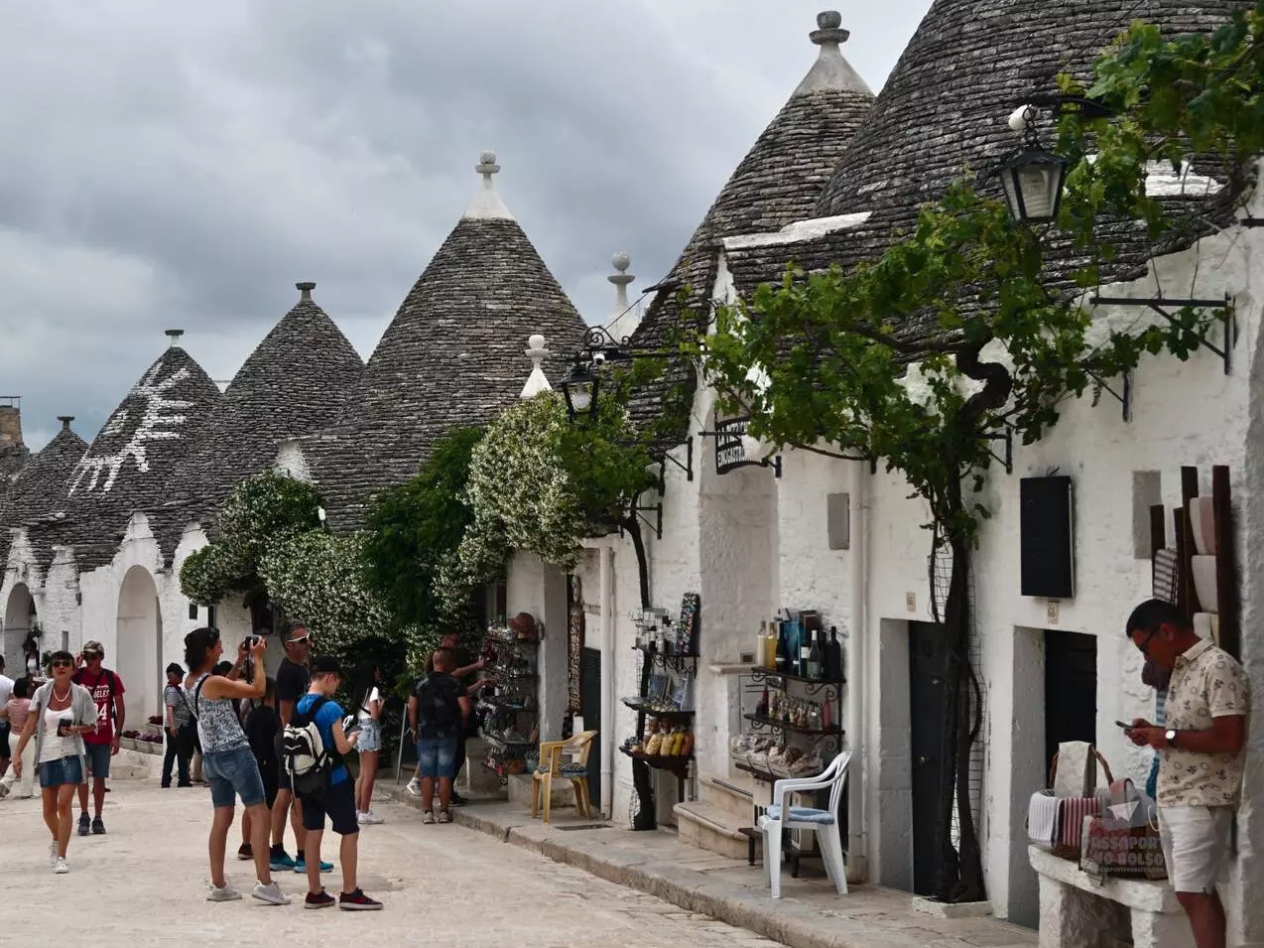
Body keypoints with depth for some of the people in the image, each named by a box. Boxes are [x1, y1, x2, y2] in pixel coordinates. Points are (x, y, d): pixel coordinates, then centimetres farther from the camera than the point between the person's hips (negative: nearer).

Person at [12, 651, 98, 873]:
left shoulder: (81, 694, -7)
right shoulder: (42, 693, -4)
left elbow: (93, 725, 3)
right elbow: (30, 726, 0)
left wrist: (75, 729, -17)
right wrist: (18, 754, -4)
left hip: (70, 755, -2)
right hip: (46, 755, 2)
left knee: (64, 804, -14)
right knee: (49, 810, 11)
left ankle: (61, 857, -9)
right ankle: (57, 841, 42)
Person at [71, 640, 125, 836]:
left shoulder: (112, 679, 0)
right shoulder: (77, 675, -1)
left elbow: (120, 709, 4)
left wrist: (117, 735, -3)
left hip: (104, 738, 1)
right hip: (81, 736, -1)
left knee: (99, 778, 6)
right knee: (82, 773, -13)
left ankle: (97, 819, 13)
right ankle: (84, 816, -4)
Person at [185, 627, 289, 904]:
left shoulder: (191, 681, 6)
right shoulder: (213, 682, -19)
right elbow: (257, 690, -14)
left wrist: (240, 661, 20)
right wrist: (258, 658, -4)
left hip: (211, 756, 9)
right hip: (234, 753, -9)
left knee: (222, 818, 12)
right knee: (259, 813, -5)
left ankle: (218, 885, 11)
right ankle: (264, 882, -10)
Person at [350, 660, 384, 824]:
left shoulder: (359, 690, 13)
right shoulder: (373, 690, -12)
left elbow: (357, 712, 12)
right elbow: (375, 715, -17)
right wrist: (382, 703, -1)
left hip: (361, 729, 9)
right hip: (371, 730, -9)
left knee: (363, 774, 14)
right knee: (369, 775, -6)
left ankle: (357, 809, 15)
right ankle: (364, 812, -7)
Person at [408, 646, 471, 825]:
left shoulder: (421, 684, 2)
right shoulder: (455, 684, -5)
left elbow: (412, 709, 1)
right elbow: (465, 709, -8)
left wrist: (415, 729, 12)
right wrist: (462, 726, 9)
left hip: (425, 735, 1)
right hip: (448, 735, -1)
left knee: (427, 775, 5)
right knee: (445, 775, 3)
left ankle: (427, 812, 5)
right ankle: (444, 812, 5)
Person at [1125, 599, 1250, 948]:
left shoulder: (1219, 668, -13)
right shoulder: (1180, 669, 16)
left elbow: (1229, 738, -21)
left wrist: (1168, 737, -15)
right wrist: (1153, 733, 8)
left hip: (1202, 801, -9)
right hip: (1171, 799, 9)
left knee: (1193, 893, -14)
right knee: (1194, 892, 8)